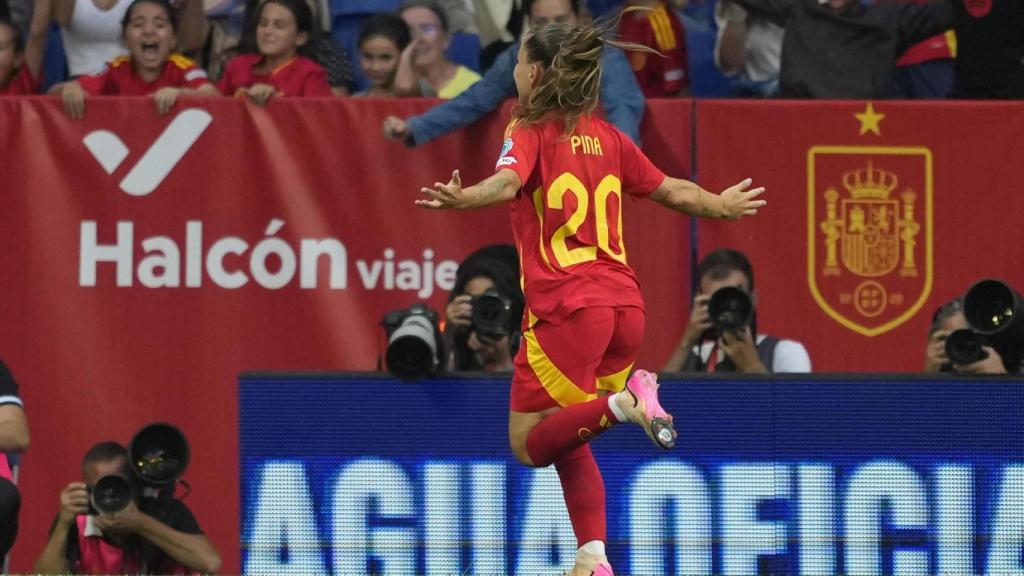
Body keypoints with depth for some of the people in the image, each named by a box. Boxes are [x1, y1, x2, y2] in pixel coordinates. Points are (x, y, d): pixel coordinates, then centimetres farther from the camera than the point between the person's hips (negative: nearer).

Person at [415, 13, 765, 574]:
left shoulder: (530, 133, -3)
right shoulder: (607, 138, 14)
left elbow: (508, 181, -26)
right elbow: (674, 192, 22)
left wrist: (463, 198, -46)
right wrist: (722, 206, 42)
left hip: (566, 306, -6)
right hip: (624, 302, 6)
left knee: (529, 444, 2)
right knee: (568, 440, 18)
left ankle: (626, 401, -21)